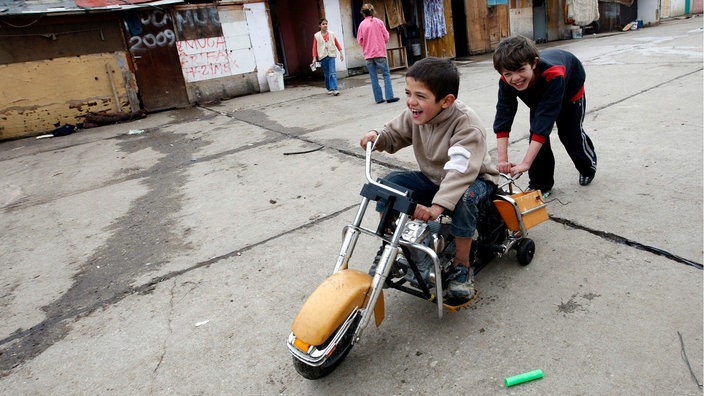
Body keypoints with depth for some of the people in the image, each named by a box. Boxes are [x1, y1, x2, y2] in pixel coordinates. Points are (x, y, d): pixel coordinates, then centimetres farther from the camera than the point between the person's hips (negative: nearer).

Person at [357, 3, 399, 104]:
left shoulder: (362, 24, 1)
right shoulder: (378, 22, -1)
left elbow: (360, 41, 4)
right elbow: (386, 37, 1)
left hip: (368, 54, 2)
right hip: (380, 52, -1)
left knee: (373, 77, 5)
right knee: (386, 75, 2)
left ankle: (378, 98, 4)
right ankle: (389, 97, -6)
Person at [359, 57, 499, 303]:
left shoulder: (466, 124, -30)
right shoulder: (414, 115, -11)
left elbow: (460, 170, -42)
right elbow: (394, 135, 5)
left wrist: (437, 205, -54)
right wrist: (377, 136, -20)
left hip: (475, 178, -6)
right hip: (433, 178, 6)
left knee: (464, 197, -40)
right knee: (389, 183, -14)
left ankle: (462, 267, -20)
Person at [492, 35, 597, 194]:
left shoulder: (553, 75, -49)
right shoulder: (506, 82, -36)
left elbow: (546, 118, -53)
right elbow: (503, 118, -38)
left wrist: (526, 163, -58)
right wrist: (502, 160, -48)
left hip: (570, 87, -3)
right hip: (538, 95, 3)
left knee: (570, 133, 6)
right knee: (536, 132, -9)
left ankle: (589, 167, 37)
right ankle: (540, 185, 5)